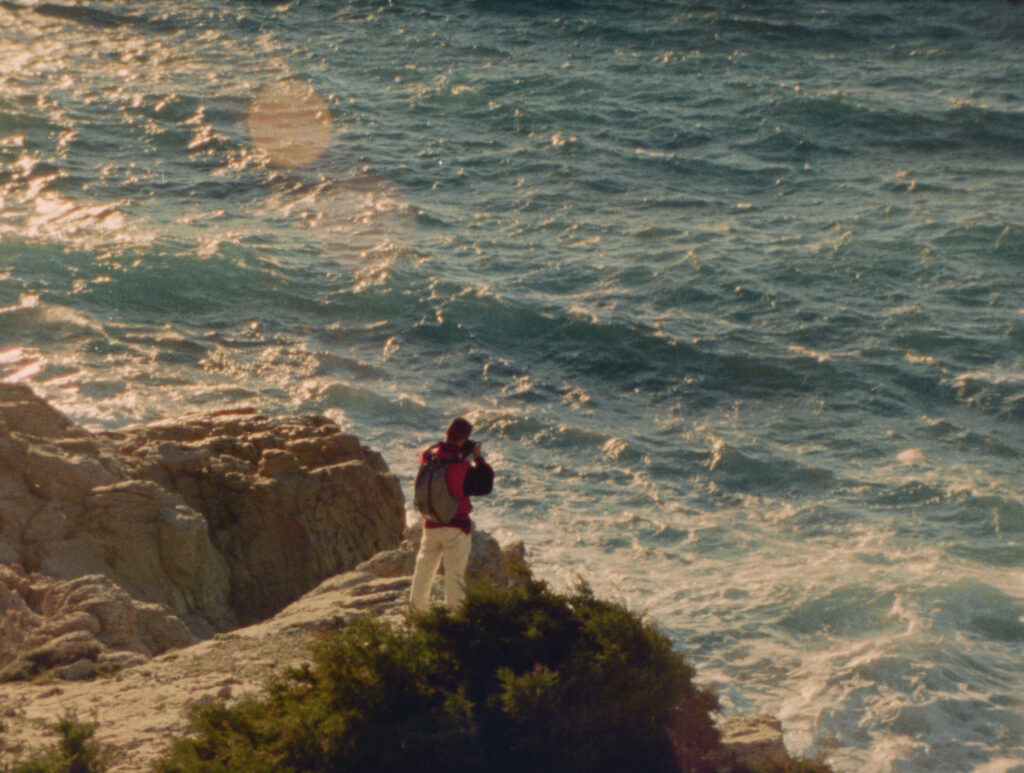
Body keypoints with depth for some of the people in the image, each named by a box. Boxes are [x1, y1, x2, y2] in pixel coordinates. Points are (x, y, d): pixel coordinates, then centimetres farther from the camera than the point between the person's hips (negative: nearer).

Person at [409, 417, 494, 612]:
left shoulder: (427, 456, -6)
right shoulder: (462, 467, -20)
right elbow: (485, 486, -11)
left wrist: (461, 453, 8)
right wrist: (479, 459, -4)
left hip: (430, 524, 5)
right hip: (456, 526, -5)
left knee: (425, 567, 20)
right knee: (455, 572, 2)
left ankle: (416, 607, 31)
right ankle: (454, 610, 4)